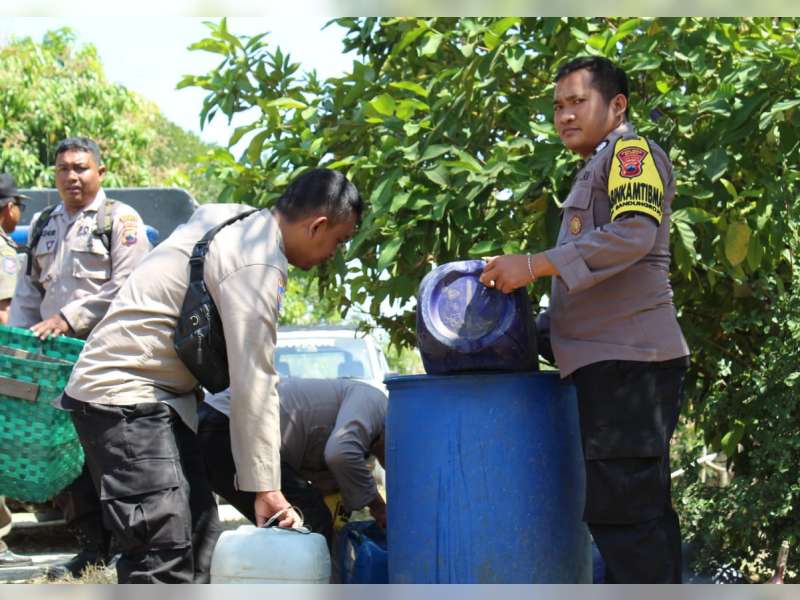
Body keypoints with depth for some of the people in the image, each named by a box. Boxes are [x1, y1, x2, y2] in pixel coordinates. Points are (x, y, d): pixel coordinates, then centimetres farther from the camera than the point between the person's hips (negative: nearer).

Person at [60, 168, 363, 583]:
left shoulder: (231, 219, 10)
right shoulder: (257, 264, -18)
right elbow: (252, 384, -20)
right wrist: (265, 487, -17)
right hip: (124, 398, -10)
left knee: (199, 539, 10)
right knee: (163, 554, -16)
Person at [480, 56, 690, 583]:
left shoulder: (631, 152, -3)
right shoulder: (596, 170, 27)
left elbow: (635, 231, -22)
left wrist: (536, 264, -22)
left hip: (628, 361, -10)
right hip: (611, 361, 10)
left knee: (622, 506, -14)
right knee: (636, 507, 11)